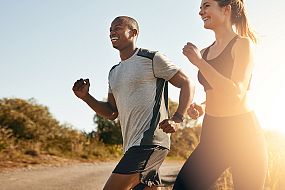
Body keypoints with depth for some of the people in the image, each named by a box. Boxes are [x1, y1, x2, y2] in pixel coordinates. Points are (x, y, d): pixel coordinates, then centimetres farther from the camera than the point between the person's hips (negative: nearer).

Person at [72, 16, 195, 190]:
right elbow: (111, 113, 22)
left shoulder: (152, 59, -1)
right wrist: (86, 97, 6)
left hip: (149, 142, -8)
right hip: (132, 145, 8)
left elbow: (187, 83, -3)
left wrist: (177, 119, -17)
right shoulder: (114, 72, 22)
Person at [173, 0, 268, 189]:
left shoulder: (242, 43, -6)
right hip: (212, 133, 6)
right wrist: (201, 108, 3)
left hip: (242, 132, -6)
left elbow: (236, 93, -18)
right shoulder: (204, 53, 12)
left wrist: (199, 62, -17)